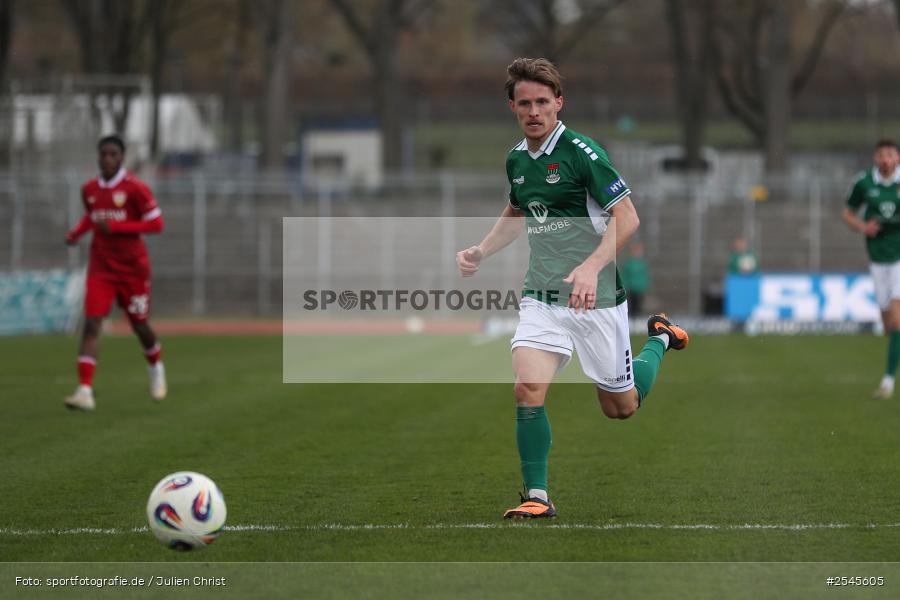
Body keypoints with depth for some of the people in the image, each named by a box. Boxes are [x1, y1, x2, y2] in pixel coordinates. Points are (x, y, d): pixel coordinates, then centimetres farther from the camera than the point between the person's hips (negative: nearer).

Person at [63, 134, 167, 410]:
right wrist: (77, 232, 4)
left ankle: (156, 367, 45)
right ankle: (85, 391, -21)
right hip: (101, 268, 3)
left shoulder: (134, 188, -11)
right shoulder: (89, 189, 5)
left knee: (139, 325, 11)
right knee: (91, 324, -14)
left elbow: (156, 224, -13)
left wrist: (115, 227, -21)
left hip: (132, 269, -3)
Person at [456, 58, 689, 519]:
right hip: (541, 297, 4)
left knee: (621, 408, 10)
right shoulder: (516, 159, 6)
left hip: (595, 297, -4)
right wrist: (481, 251, 11)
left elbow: (626, 216, -18)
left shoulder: (581, 152, -15)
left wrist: (592, 266, -31)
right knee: (527, 389, -18)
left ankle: (660, 338, 38)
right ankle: (537, 497, -9)